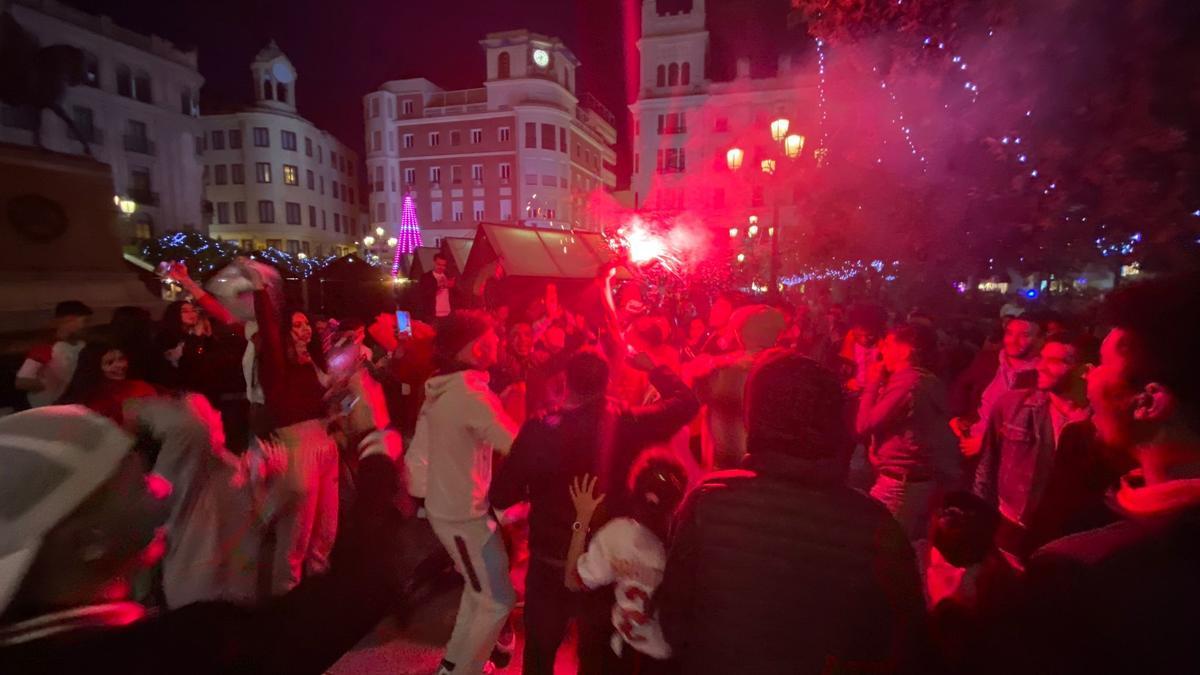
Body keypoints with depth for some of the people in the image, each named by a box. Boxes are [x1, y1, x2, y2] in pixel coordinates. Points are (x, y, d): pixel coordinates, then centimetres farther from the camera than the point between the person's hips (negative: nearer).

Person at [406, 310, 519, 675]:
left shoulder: (441, 389, 4)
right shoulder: (471, 394, -25)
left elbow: (419, 450, 10)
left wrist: (421, 492, 17)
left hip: (445, 504, 9)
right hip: (464, 512, -9)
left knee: (479, 590, 24)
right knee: (498, 600, 5)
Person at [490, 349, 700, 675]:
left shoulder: (539, 428, -20)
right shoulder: (626, 423, -16)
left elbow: (501, 496, -14)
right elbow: (687, 403, -3)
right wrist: (653, 367, 7)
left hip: (549, 561, -1)